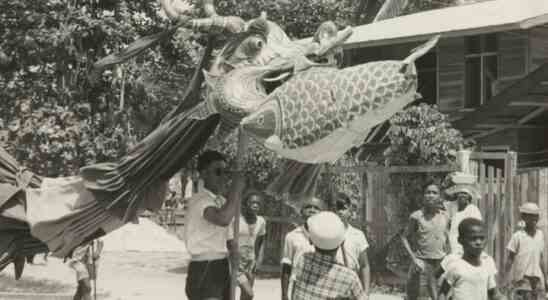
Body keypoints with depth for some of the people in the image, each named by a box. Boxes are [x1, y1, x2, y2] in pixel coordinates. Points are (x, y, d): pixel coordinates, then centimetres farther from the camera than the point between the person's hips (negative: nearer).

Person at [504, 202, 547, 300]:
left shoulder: (540, 235, 8)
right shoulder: (518, 236, -6)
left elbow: (540, 259, 15)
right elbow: (510, 259, -4)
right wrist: (507, 279, -9)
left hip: (537, 279, 4)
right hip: (522, 279, -4)